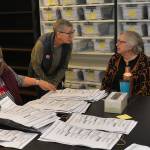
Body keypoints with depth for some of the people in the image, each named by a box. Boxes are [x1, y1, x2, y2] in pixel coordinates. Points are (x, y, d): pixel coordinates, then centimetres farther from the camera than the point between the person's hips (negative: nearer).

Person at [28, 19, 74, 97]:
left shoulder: (68, 44, -19)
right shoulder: (42, 43, -31)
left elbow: (64, 67, -7)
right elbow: (36, 65, -19)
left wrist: (55, 83, -12)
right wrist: (48, 84, -12)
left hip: (56, 76, 4)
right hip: (40, 76, -3)